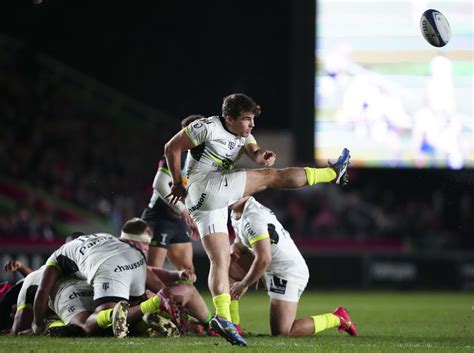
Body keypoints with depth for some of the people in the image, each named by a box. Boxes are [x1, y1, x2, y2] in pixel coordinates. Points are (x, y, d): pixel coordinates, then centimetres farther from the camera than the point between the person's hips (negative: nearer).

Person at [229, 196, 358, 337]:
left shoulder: (252, 219, -24)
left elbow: (264, 259, -27)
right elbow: (240, 244, 19)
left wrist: (243, 285, -15)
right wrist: (234, 251, -6)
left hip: (287, 273, -10)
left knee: (282, 333, -10)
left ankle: (336, 318, 4)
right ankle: (233, 325, 5)